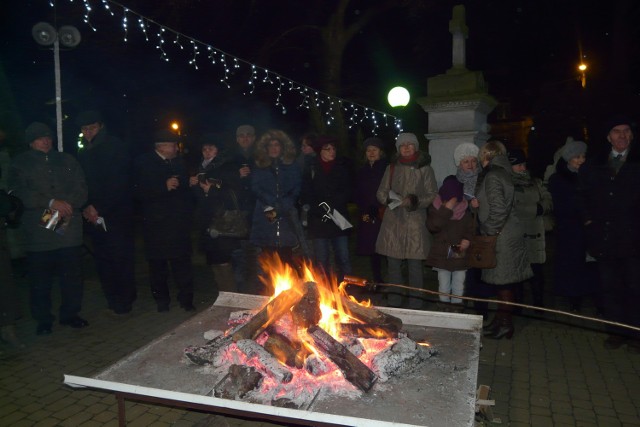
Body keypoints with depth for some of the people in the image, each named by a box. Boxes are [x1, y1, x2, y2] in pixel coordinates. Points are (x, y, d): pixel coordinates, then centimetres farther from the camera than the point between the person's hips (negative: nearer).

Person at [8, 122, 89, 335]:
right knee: (40, 279, 4)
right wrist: (51, 203, -16)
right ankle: (43, 320, 18)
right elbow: (18, 192, -6)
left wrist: (65, 205, -12)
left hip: (70, 228, 2)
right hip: (39, 232, -1)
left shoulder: (67, 161, 14)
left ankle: (70, 314, 21)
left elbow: (81, 190, 7)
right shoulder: (20, 164, 9)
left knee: (72, 275, 5)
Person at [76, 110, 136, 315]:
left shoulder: (116, 148, -3)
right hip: (94, 216, 6)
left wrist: (98, 208, -14)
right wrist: (86, 208, -2)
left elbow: (119, 184, -11)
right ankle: (113, 300, 18)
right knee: (103, 261, 7)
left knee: (120, 258, -3)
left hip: (117, 215, -5)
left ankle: (124, 301, 9)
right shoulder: (83, 153, 14)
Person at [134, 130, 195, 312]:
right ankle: (162, 301, 20)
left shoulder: (178, 162, 13)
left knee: (182, 262, 0)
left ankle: (186, 299, 10)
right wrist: (164, 186, -20)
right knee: (158, 265, 6)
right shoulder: (144, 163, -1)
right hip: (156, 222, -3)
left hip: (179, 222, 3)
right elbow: (140, 192, -11)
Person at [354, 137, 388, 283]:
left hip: (384, 216, -5)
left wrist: (376, 211, -11)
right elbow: (357, 195, 17)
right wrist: (363, 212, 4)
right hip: (368, 218, 5)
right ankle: (377, 281, 18)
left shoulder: (387, 168, -2)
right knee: (372, 249, 7)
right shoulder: (362, 172, 15)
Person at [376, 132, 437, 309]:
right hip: (393, 222, 3)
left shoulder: (424, 168, 2)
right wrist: (390, 199, -7)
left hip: (415, 223, -3)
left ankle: (415, 306, 11)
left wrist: (413, 201, -14)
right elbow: (381, 192, 14)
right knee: (393, 265, 8)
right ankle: (393, 304, 21)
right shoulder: (392, 167, 11)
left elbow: (432, 195, 2)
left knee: (415, 266, -1)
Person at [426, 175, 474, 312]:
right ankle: (445, 306, 23)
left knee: (459, 284, 10)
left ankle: (457, 306, 23)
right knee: (443, 283, 10)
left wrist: (467, 239, -11)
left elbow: (471, 227, 8)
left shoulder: (465, 209, -2)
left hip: (460, 252, 1)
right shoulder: (436, 207, -7)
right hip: (442, 254, -1)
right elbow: (432, 226, -22)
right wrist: (446, 209, -26)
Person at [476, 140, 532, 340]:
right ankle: (502, 320, 24)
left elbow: (498, 209, -21)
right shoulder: (502, 173, 13)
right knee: (505, 280, 14)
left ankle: (505, 323, 8)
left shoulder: (492, 176, -14)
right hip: (509, 233, 9)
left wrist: (491, 231, -13)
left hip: (501, 237, -9)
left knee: (503, 281, -1)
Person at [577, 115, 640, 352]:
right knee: (610, 288, 10)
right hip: (604, 238, 2)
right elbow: (583, 193, 16)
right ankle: (617, 331, 21)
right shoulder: (594, 165, 8)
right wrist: (588, 218, 6)